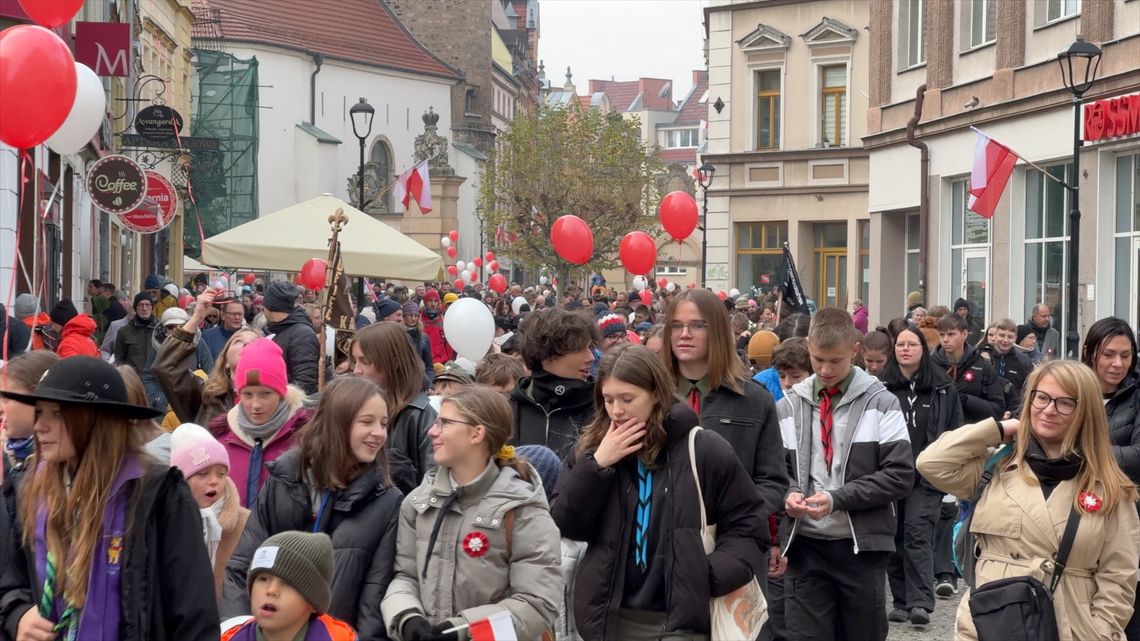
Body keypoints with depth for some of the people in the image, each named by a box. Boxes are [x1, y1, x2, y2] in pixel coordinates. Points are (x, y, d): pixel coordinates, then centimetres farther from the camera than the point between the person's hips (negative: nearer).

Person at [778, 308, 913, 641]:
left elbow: (900, 475, -6)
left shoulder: (880, 403, 0)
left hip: (861, 546, -2)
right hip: (806, 546, 2)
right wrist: (789, 494, -10)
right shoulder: (790, 406, 7)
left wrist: (838, 498, -15)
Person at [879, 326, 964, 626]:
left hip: (926, 475, -2)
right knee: (894, 537, 6)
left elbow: (956, 432, 8)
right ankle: (901, 601, 15)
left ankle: (920, 602, -15)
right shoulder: (881, 387, 5)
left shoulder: (942, 388, 5)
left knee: (918, 533, -12)